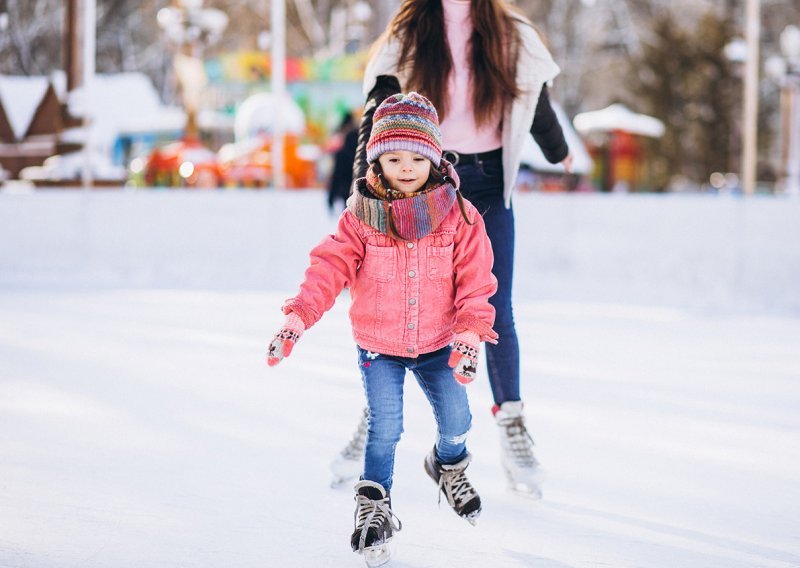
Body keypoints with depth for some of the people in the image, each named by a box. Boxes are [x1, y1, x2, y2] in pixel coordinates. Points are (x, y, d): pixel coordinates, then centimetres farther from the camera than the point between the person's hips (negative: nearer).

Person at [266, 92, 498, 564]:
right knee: (385, 428, -7)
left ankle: (450, 464, 39)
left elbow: (475, 280, -7)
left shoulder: (458, 215, -8)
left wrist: (470, 333, -17)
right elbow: (330, 267, -15)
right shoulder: (362, 216, -10)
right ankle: (374, 504, 14)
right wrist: (298, 317, -26)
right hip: (379, 347, -1)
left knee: (456, 417, 4)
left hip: (438, 343, 1)